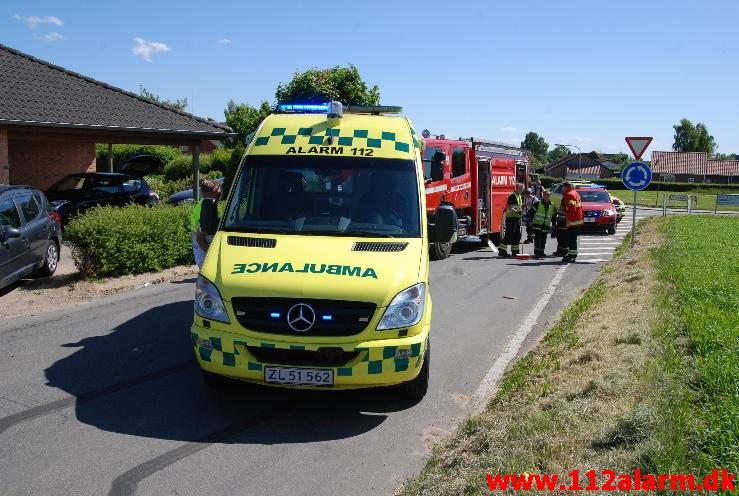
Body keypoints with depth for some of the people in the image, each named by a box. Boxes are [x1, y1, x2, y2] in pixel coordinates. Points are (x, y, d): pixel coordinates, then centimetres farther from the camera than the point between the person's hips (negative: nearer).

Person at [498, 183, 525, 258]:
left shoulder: (520, 196, 17)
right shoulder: (512, 196, -14)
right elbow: (508, 207, -21)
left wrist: (521, 210, 8)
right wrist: (516, 211, -27)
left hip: (517, 218, 10)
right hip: (511, 218, -10)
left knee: (517, 235, 13)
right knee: (509, 235, -10)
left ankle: (515, 251, 21)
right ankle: (502, 251, -5)